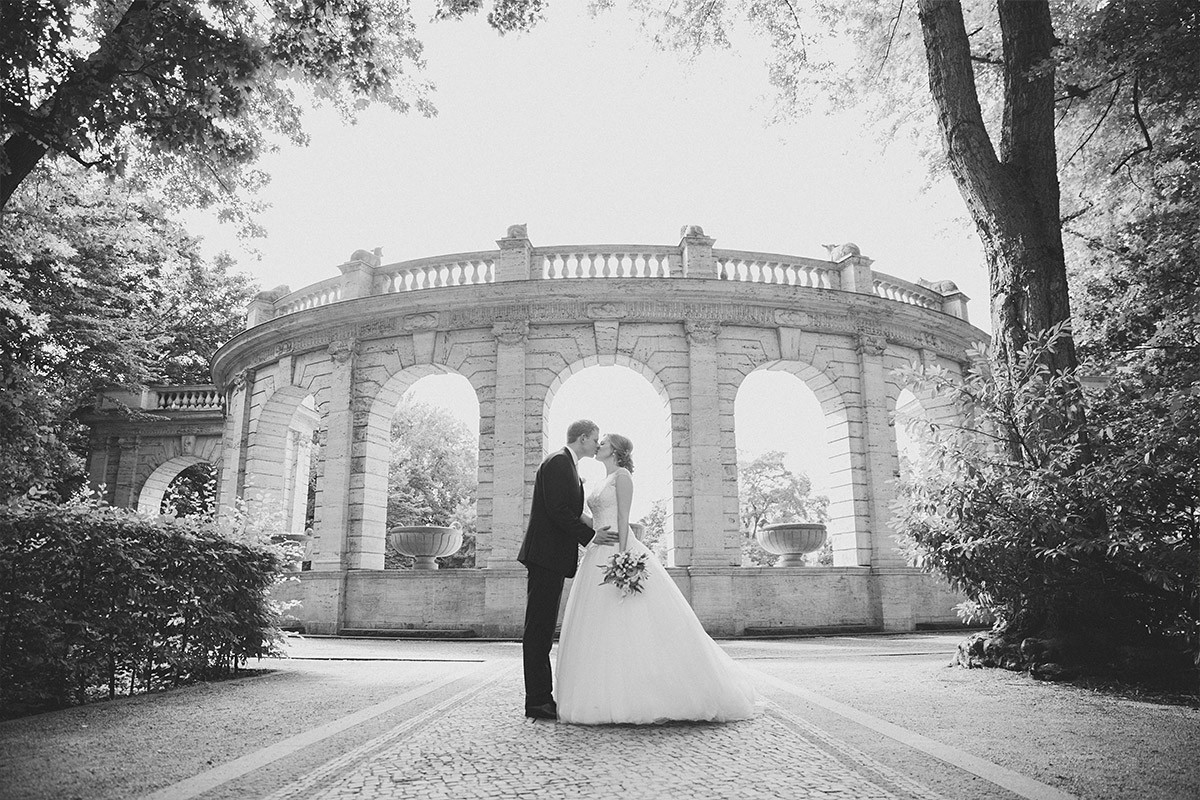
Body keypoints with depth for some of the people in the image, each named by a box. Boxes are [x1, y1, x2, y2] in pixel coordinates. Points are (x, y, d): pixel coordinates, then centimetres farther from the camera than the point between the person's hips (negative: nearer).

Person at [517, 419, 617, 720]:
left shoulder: (566, 464, 21)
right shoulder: (558, 462, -10)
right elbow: (557, 510, -19)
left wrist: (594, 534, 14)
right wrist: (590, 536, -17)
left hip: (552, 558, 11)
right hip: (546, 555, -11)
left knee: (543, 629, 11)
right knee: (539, 629, -7)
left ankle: (543, 696, 17)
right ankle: (537, 701, -4)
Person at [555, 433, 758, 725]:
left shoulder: (622, 475, -3)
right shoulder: (604, 482, 23)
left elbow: (623, 517, -13)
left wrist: (622, 554, -20)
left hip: (618, 552, -9)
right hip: (600, 554, 9)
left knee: (630, 625, -9)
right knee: (600, 630, 5)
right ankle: (608, 699, 8)